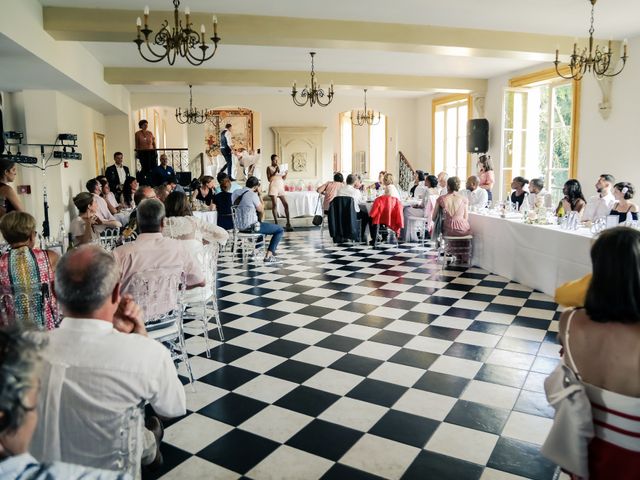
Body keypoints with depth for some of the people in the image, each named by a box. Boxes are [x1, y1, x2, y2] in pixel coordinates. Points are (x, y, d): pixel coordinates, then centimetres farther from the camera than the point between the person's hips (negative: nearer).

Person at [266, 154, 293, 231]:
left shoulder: (280, 167, 16)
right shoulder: (269, 168, 1)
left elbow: (284, 178, 17)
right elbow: (269, 179, -10)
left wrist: (285, 174, -3)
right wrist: (275, 172, -17)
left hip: (281, 187, 5)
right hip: (273, 187, -5)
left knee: (286, 204, -3)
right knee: (275, 205, -7)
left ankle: (288, 223, 0)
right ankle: (276, 223, -4)